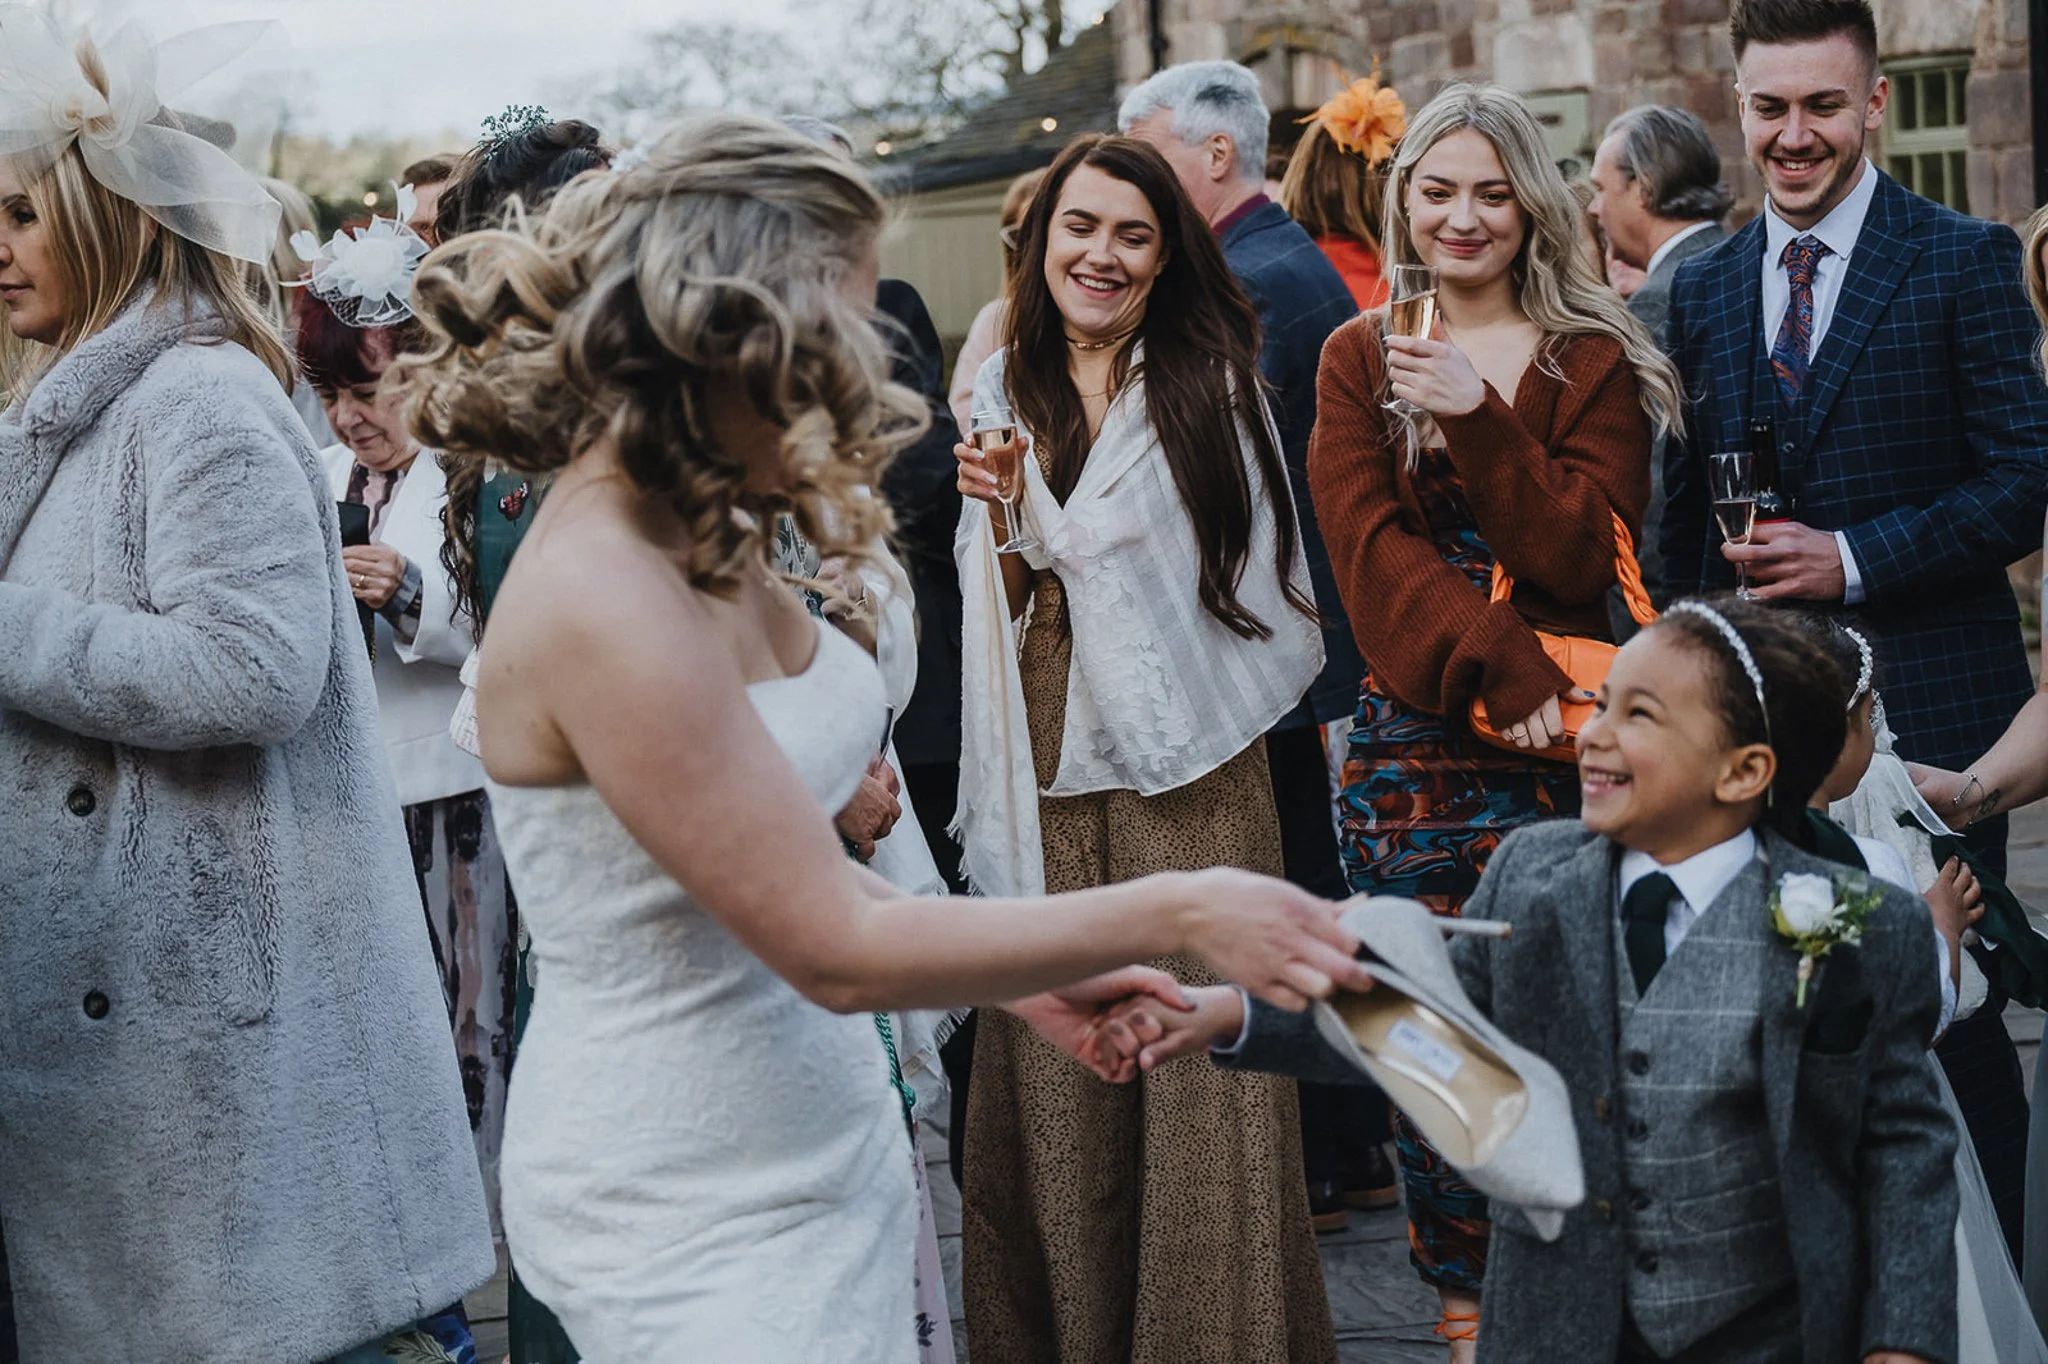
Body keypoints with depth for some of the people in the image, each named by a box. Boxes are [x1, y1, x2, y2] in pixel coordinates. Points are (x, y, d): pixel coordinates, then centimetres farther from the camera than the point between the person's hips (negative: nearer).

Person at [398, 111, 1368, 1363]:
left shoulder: (704, 543, 3)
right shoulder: (602, 602, -24)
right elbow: (837, 951, -22)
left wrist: (1020, 970, 6)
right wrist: (1173, 916, -18)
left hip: (819, 1155, 8)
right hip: (691, 1225, -8)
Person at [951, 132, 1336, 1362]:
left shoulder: (1213, 382, 2)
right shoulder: (1001, 391, 9)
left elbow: (1249, 572, 6)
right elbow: (999, 613, 11)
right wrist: (999, 526, -7)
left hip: (1188, 766, -2)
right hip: (1049, 774, 2)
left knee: (1199, 1061, -3)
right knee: (1058, 1071, 5)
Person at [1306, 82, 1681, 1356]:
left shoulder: (1594, 362, 6)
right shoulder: (1358, 362, 10)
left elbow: (1585, 556, -5)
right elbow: (1373, 552, -1)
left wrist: (1479, 418, -16)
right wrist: (1502, 671, -14)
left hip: (1558, 736, -1)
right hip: (1414, 734, 1)